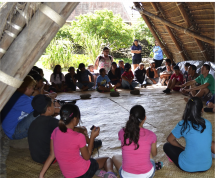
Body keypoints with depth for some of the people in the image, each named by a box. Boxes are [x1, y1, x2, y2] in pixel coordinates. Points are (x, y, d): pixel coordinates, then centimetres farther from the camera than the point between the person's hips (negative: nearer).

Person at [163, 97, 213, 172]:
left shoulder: (183, 124, -13)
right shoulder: (208, 124, -2)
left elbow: (169, 139, 1)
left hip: (188, 167, -5)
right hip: (207, 166, 5)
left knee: (167, 146, 15)